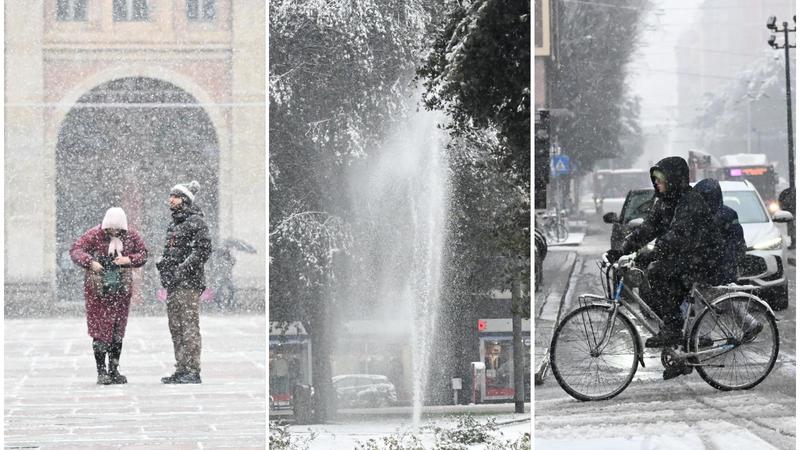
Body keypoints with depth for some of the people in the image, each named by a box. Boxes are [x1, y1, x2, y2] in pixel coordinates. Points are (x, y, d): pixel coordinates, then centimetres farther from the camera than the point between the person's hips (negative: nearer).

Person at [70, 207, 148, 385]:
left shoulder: (131, 237, 2)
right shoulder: (94, 235, -8)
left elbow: (143, 254, 9)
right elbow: (75, 250, -14)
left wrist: (129, 259, -13)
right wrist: (91, 262, -32)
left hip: (121, 289, 3)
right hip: (98, 289, -3)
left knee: (118, 331, 8)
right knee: (100, 330, -4)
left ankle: (114, 370, 18)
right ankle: (101, 371, 3)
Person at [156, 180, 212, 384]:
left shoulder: (196, 222, -6)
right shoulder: (173, 225, 21)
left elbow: (203, 250, -15)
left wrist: (183, 268, -19)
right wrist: (162, 264, 10)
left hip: (189, 283, -9)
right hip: (173, 283, 9)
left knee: (189, 327, -10)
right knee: (175, 328, 10)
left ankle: (193, 371, -10)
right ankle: (181, 370, 14)